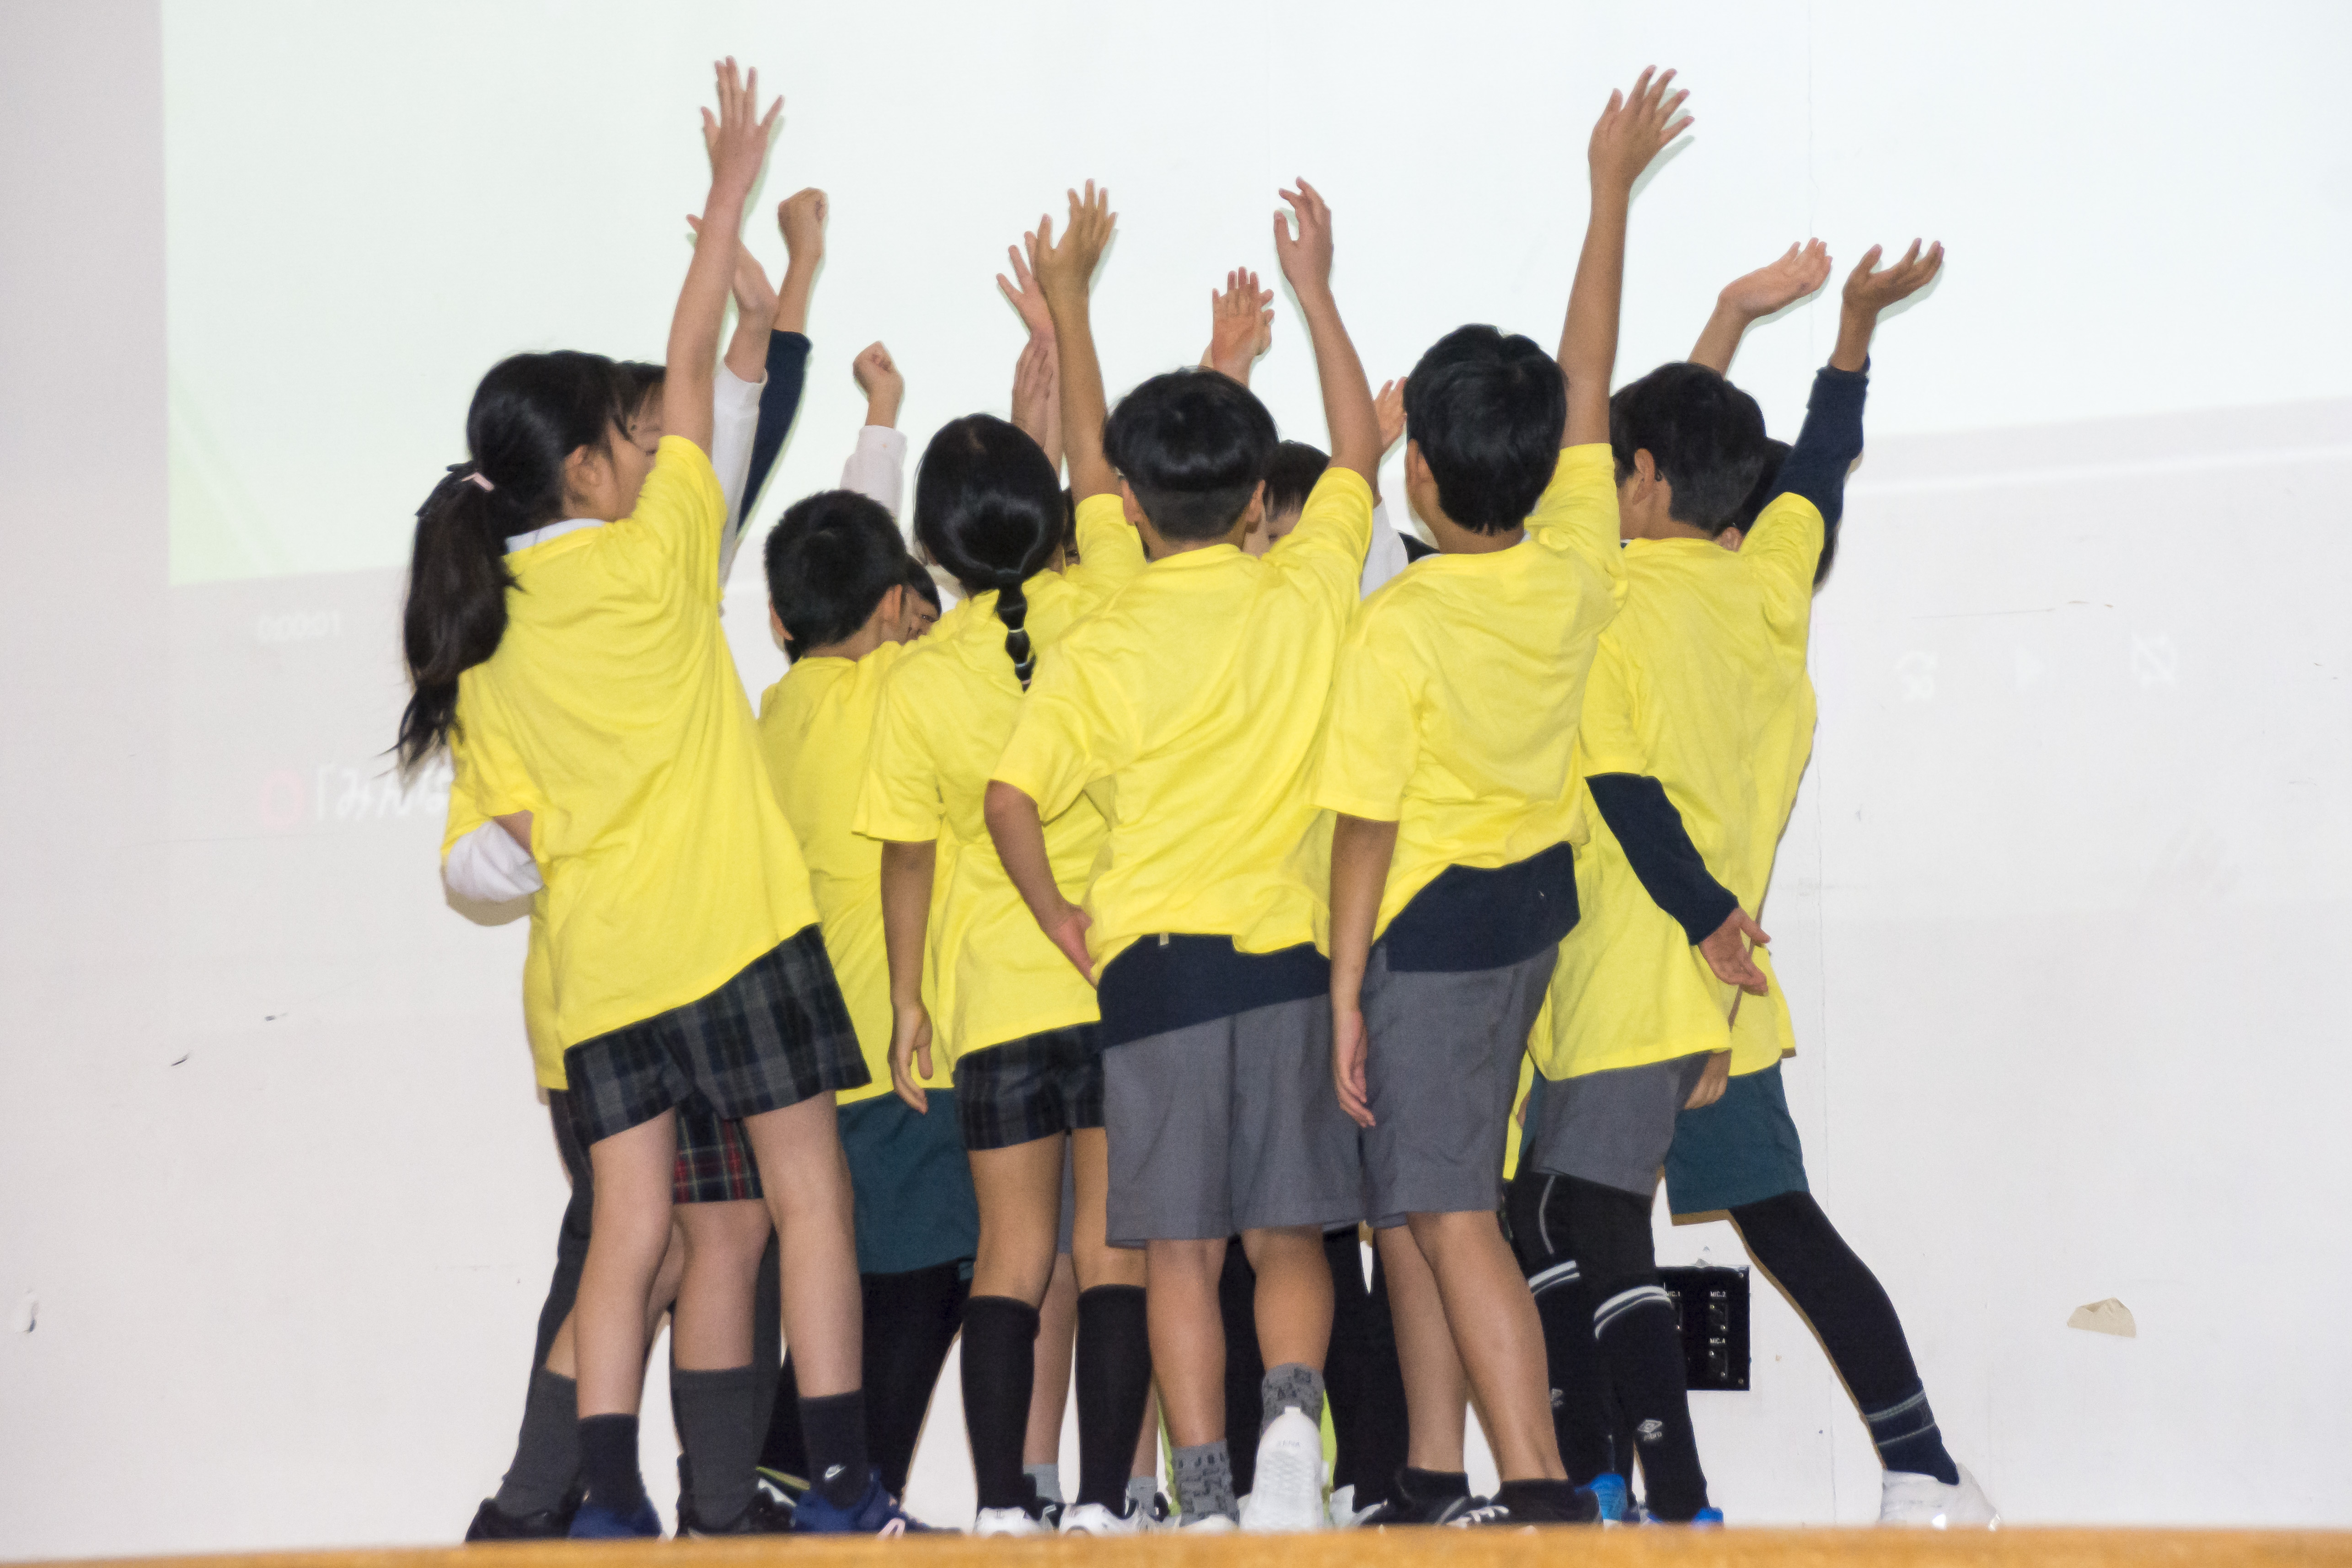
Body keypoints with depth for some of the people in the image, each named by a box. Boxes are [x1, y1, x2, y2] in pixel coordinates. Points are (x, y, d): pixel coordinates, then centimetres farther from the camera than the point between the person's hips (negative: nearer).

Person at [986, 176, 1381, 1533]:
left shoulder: (1101, 650, -4)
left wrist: (1063, 922, 4)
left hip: (1152, 960, -1)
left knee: (1183, 1249, 2)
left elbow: (1014, 796, -11)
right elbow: (1361, 450, 16)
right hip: (1289, 954, 1)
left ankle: (1209, 1497, -4)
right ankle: (1293, 1411, -17)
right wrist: (1315, 290, 24)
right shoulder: (1308, 594, 0)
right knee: (1289, 1237, 9)